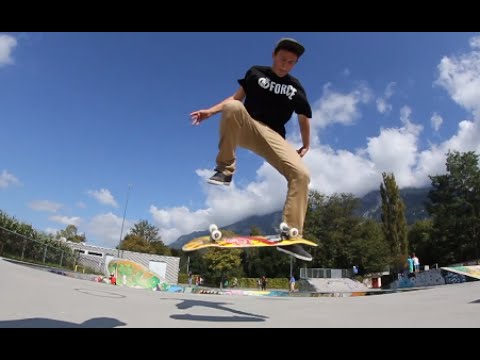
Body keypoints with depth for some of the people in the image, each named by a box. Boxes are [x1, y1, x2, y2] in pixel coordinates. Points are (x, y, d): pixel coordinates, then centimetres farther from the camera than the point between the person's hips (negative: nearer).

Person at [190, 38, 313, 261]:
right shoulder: (256, 73, 12)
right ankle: (225, 169, -25)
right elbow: (236, 97, 12)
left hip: (273, 136, 2)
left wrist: (306, 146, 14)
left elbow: (304, 119, 19)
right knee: (233, 107, -37)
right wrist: (211, 111, -1)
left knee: (302, 174, -22)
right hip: (246, 127, -1)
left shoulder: (296, 89, 14)